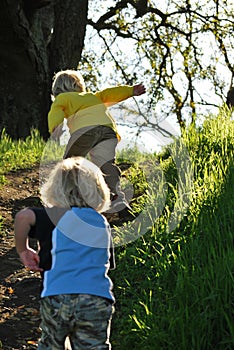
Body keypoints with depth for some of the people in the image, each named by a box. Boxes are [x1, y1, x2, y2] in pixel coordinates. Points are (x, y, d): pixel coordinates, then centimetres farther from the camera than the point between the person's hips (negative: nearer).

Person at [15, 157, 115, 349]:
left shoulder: (58, 217, 4)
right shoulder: (103, 224, 16)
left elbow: (23, 216, -15)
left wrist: (23, 250, 3)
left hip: (56, 297, -2)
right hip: (97, 301, 2)